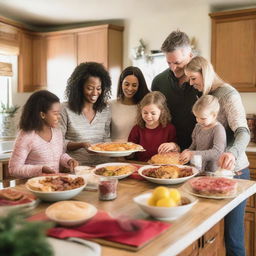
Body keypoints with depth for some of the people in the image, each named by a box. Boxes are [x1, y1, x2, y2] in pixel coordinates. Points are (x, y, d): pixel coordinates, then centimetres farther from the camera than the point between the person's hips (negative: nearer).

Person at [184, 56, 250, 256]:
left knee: (232, 232, -3)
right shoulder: (205, 96, 14)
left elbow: (243, 132, -23)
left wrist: (233, 153, -42)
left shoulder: (228, 93, -10)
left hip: (232, 171, -7)